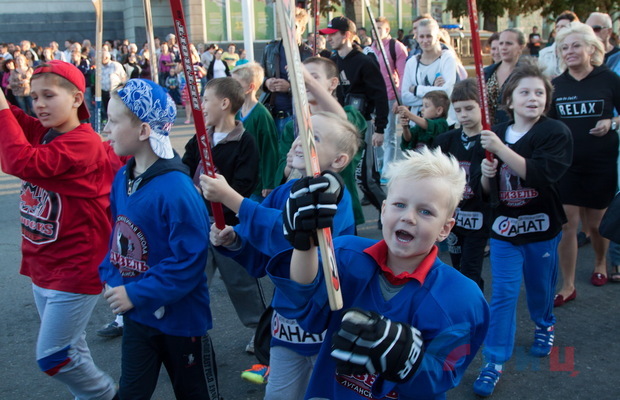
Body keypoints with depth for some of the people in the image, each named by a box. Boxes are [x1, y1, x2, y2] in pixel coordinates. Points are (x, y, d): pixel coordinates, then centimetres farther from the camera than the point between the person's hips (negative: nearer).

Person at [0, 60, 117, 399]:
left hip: (75, 268, -8)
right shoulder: (41, 133, 5)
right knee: (68, 350, 19)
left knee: (52, 356, -1)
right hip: (43, 264, 9)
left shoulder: (83, 143, -21)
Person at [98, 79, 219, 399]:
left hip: (179, 317, -6)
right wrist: (109, 277, -2)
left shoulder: (176, 190, -26)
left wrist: (136, 294, -23)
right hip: (136, 314, 7)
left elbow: (188, 261, -26)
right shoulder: (122, 178, 0)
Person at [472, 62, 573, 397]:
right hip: (504, 225, 2)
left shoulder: (556, 133, -11)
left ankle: (545, 325, 48)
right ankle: (494, 361, 6)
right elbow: (485, 190, 6)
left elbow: (541, 175, -28)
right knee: (503, 294, -1)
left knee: (540, 286, 17)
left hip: (541, 226, -1)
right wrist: (486, 174, -16)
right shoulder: (495, 134, 0)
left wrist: (502, 149, -33)